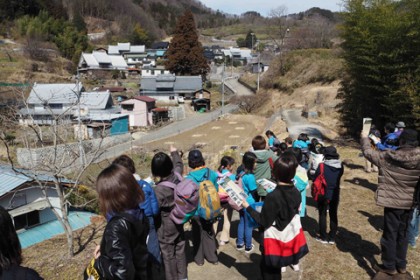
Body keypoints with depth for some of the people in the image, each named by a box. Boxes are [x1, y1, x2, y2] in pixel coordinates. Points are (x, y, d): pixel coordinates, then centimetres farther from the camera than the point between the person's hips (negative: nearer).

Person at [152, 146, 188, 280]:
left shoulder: (159, 189, -29)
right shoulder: (176, 177, -12)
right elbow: (179, 165, 11)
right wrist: (174, 152, 26)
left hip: (166, 226, -6)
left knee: (168, 254, 12)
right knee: (180, 249, 22)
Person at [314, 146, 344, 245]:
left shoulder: (322, 166, -20)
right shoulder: (340, 166, -8)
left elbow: (315, 179, -11)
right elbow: (340, 175, 8)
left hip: (324, 194, -3)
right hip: (335, 194, 4)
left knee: (322, 215, 10)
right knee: (333, 215, 15)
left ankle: (323, 237, 18)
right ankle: (332, 238, 22)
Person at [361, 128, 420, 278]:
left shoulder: (389, 157, -16)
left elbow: (368, 152, -2)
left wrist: (365, 139, 13)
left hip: (392, 202, -3)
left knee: (390, 234, 9)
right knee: (403, 233, 19)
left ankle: (389, 266, 21)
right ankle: (401, 265, 32)